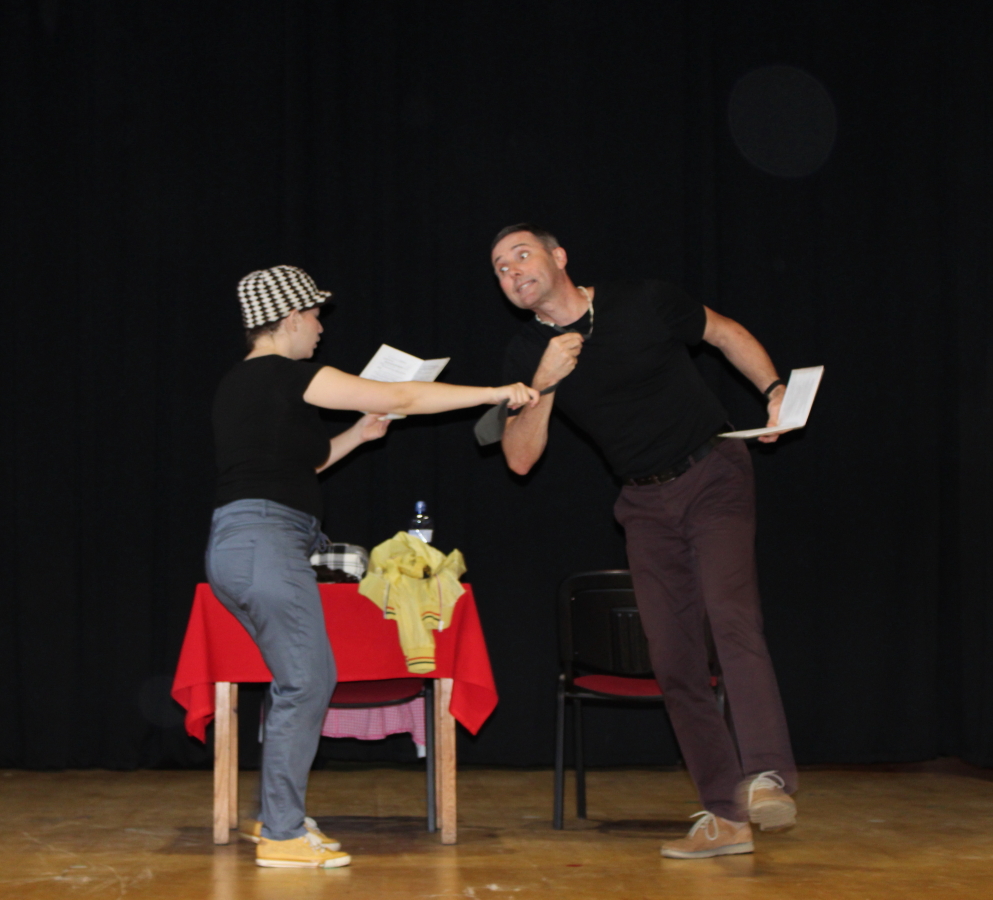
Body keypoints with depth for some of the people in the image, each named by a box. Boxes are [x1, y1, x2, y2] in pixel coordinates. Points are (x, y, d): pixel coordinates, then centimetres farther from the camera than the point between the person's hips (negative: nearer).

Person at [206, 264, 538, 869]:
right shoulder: (286, 375, -9)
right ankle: (283, 836, -2)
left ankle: (276, 815, 22)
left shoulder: (240, 384, 20)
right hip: (267, 543, -10)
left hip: (238, 545, 10)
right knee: (305, 684, -6)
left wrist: (357, 435, 26)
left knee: (310, 678, 16)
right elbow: (402, 397, -9)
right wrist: (498, 393, -5)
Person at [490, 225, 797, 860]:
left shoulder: (644, 303, -7)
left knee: (732, 617, -26)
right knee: (675, 662, -1)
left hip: (713, 477, -4)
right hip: (646, 504, 4)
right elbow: (520, 458, -6)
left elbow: (726, 333, 8)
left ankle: (767, 778, -33)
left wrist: (775, 390, -4)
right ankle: (726, 815, 3)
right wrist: (544, 384, -19)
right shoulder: (527, 354, 1)